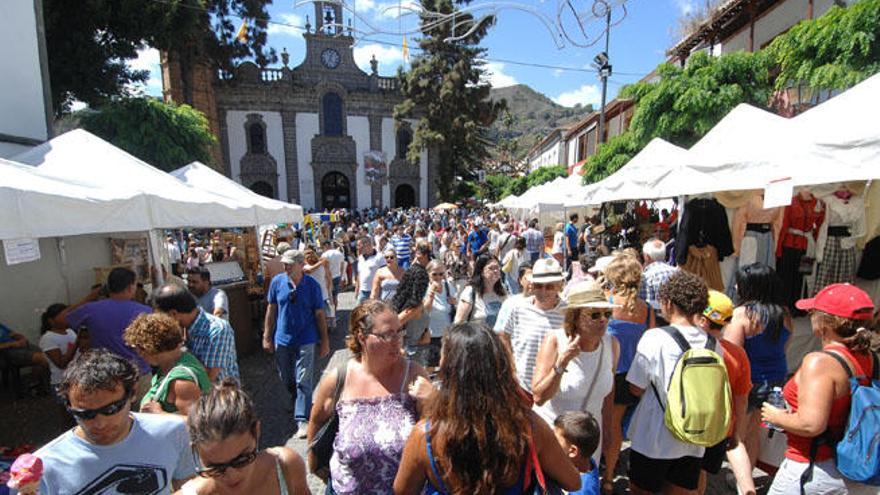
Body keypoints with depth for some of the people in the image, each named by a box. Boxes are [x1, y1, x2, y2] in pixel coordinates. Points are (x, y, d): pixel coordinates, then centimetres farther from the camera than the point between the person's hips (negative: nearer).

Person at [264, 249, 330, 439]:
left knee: (303, 381, -2)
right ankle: (298, 403, 45)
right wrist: (267, 336, 5)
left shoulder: (312, 285, -11)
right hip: (282, 339, 4)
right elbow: (271, 310, 5)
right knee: (286, 379, 19)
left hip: (305, 340, -3)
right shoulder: (277, 282, -4)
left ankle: (302, 420, 8)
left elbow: (319, 314, -5)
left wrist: (324, 341, -2)